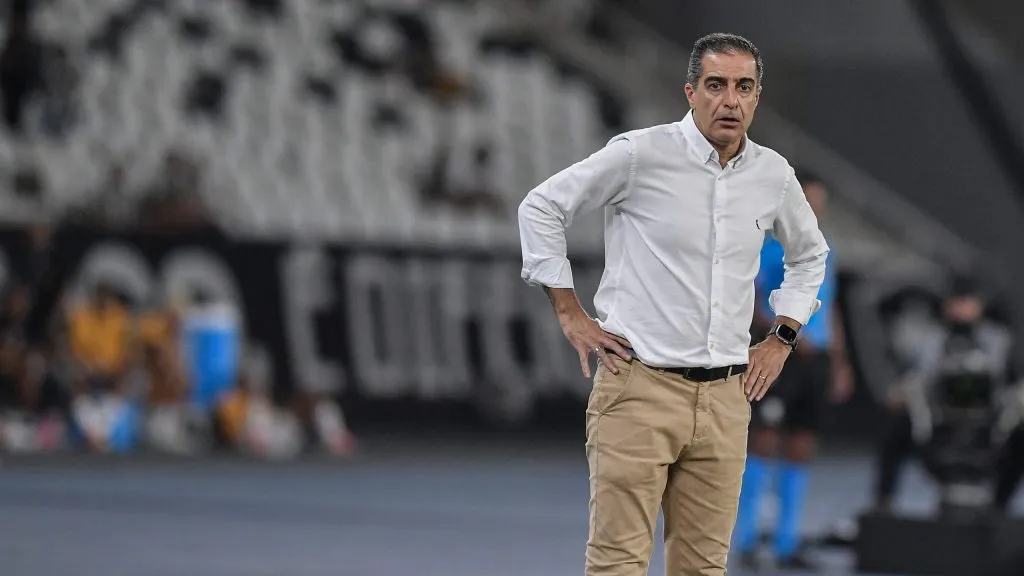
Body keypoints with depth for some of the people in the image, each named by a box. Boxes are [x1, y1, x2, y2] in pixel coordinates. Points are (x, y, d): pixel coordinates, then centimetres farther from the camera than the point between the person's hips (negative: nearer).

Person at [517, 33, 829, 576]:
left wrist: (781, 338, 17)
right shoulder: (640, 154, -7)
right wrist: (570, 313, -1)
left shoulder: (773, 175, 8)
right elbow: (541, 207, 1)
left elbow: (809, 254, 28)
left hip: (725, 397, 5)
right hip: (640, 387, -5)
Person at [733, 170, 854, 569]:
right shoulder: (771, 247, -3)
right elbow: (748, 303, -11)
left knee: (800, 449, 5)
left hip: (816, 358, 6)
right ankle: (746, 536, -2)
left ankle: (787, 543, 8)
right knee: (765, 442, -9)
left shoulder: (822, 251, 17)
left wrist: (840, 364, 18)